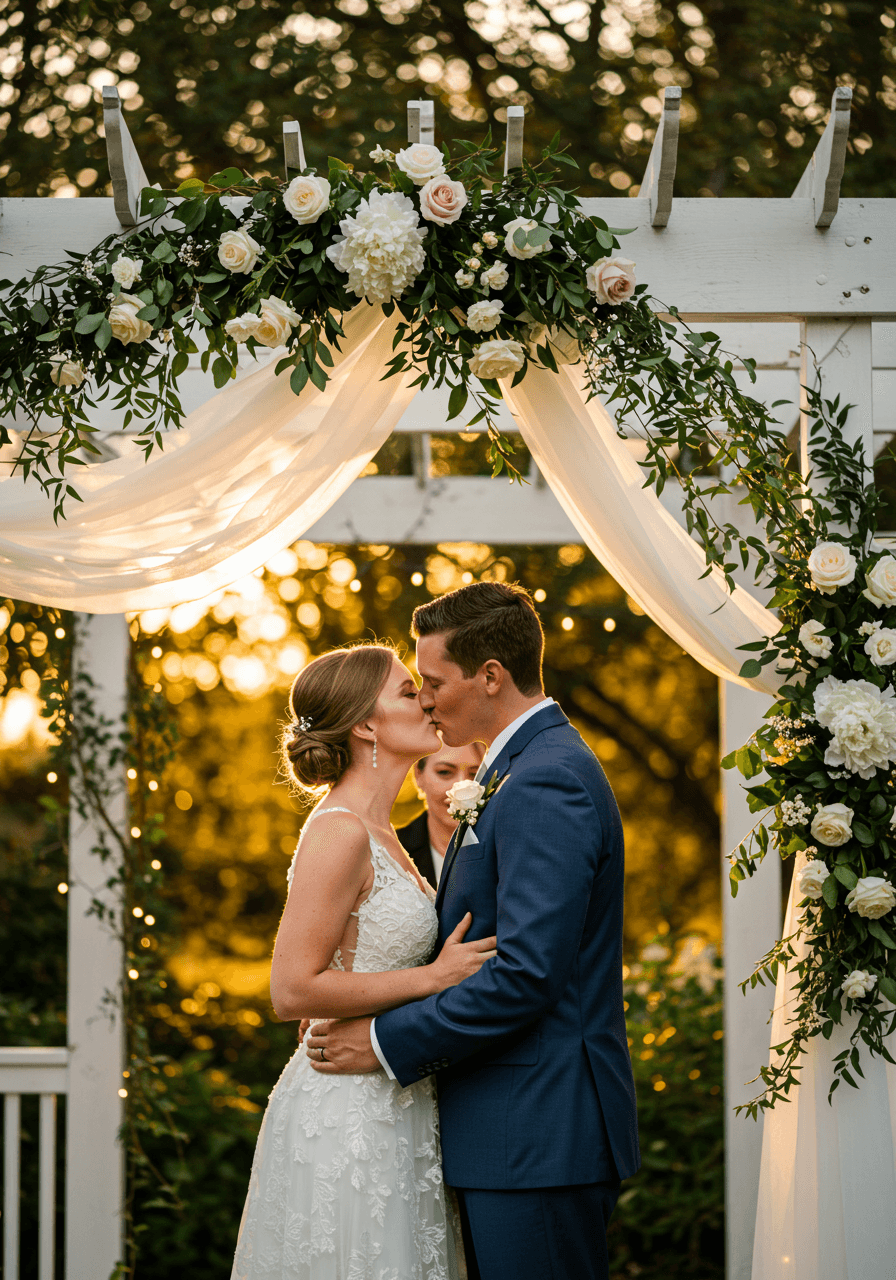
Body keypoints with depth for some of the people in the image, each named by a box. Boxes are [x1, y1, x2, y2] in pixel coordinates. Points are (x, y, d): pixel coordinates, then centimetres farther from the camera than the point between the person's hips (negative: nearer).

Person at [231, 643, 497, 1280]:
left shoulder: (379, 833, 14)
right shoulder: (340, 834, -16)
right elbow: (294, 989, -20)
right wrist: (434, 977, -16)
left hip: (391, 1106, 10)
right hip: (348, 1121, -9)